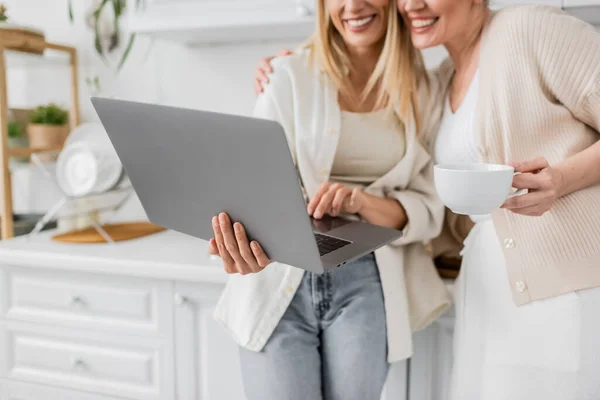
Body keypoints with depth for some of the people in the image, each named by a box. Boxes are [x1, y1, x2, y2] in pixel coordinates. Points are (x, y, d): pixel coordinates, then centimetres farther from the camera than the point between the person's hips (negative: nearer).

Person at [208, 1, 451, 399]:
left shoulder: (423, 87, 5)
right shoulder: (292, 76, -2)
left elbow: (430, 210, 1)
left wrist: (363, 202, -20)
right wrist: (246, 241, -33)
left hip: (368, 284, 2)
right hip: (280, 280, -1)